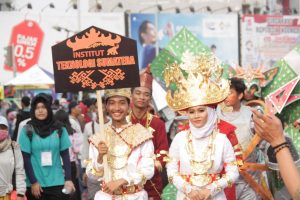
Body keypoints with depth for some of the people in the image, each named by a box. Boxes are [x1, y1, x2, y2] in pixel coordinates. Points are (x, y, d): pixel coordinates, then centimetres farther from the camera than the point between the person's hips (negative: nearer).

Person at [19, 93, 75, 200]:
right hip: (35, 183, -1)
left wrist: (68, 179, -3)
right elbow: (25, 159, -3)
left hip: (57, 182, 1)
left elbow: (65, 155, 5)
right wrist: (33, 182, -7)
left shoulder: (59, 129, 4)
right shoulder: (27, 130, -2)